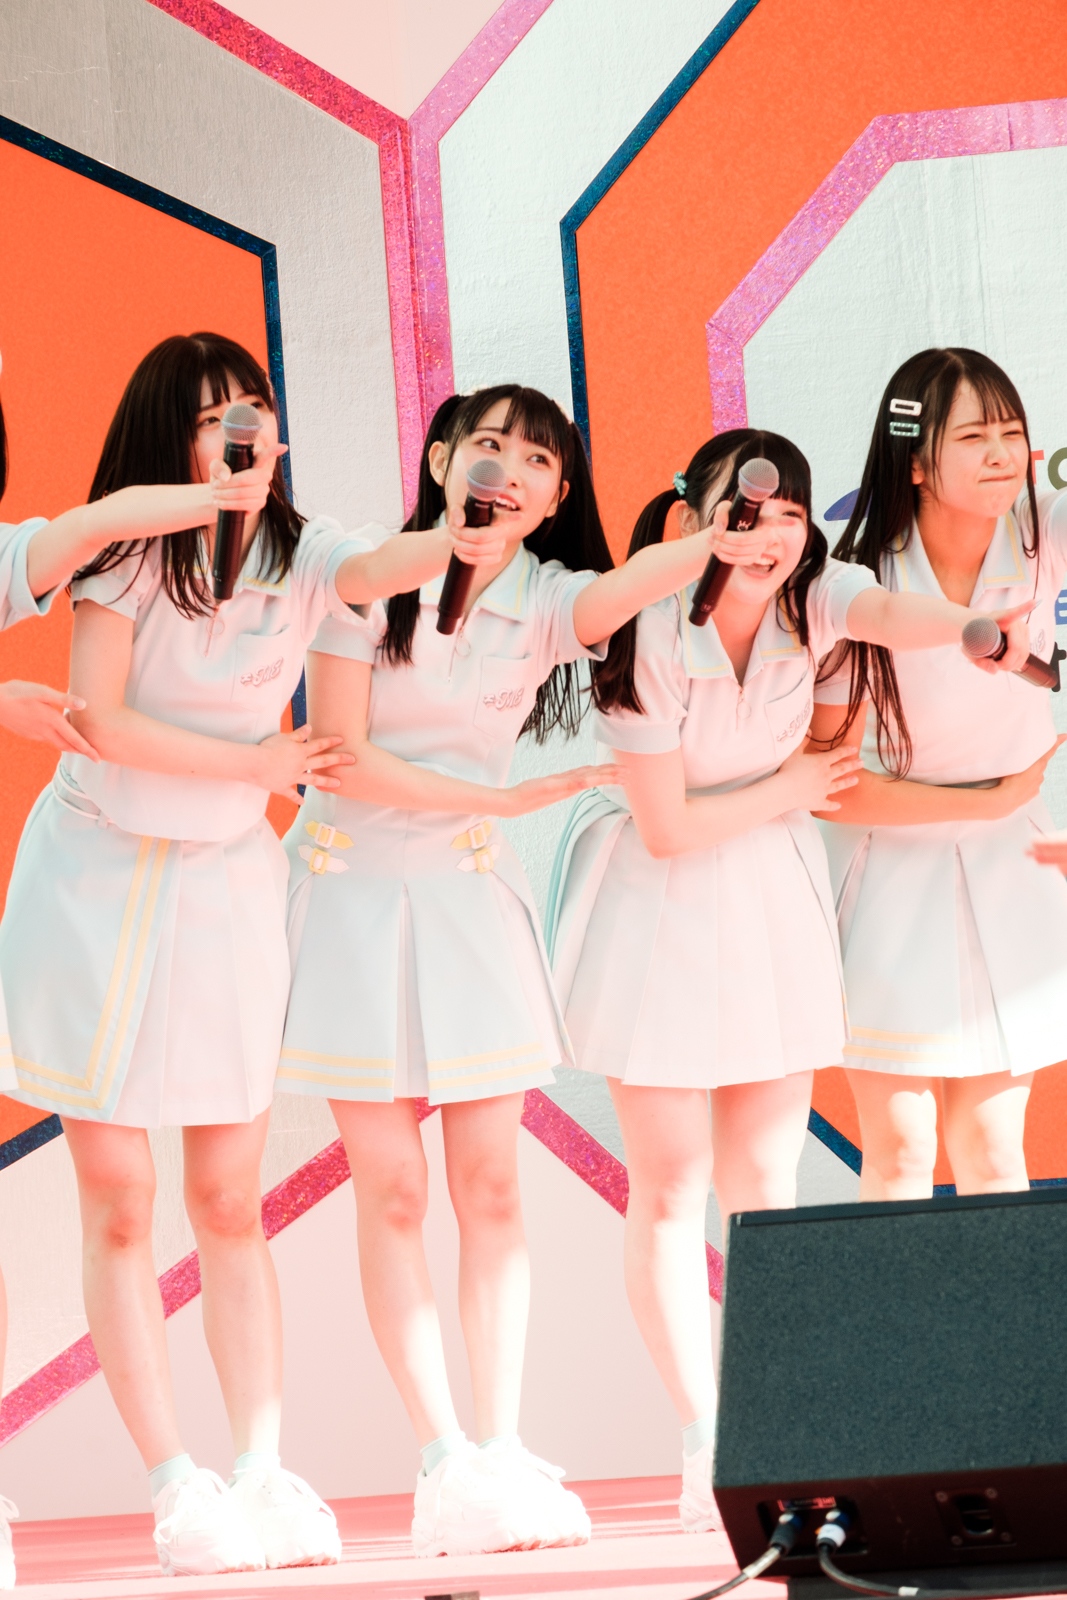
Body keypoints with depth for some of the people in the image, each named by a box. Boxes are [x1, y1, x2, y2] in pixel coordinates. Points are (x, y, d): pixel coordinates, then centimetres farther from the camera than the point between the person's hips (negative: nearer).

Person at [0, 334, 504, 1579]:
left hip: (225, 882, 3)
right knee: (117, 1204, -2)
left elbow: (379, 569, -21)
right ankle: (176, 1489, 0)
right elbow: (100, 722, -15)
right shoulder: (127, 555, -7)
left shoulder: (297, 555, 0)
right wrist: (254, 762, -11)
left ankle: (264, 1470, 6)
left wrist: (459, 543, -42)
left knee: (229, 1200, 4)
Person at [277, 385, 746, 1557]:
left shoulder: (548, 601, -1)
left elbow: (638, 583, -23)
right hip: (354, 886, -3)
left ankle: (502, 1452, 2)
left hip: (470, 893, 3)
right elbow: (341, 757, -11)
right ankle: (442, 1461, -1)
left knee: (490, 1183, -1)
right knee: (392, 1189, -2)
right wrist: (504, 799, -14)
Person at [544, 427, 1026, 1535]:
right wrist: (789, 788, -8)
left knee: (766, 1183, 6)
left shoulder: (813, 601, -10)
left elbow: (903, 616, -34)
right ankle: (705, 1451, 2)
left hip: (773, 902, 4)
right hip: (662, 907, -4)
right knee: (672, 1186, -2)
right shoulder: (651, 635, -21)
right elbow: (667, 828, -18)